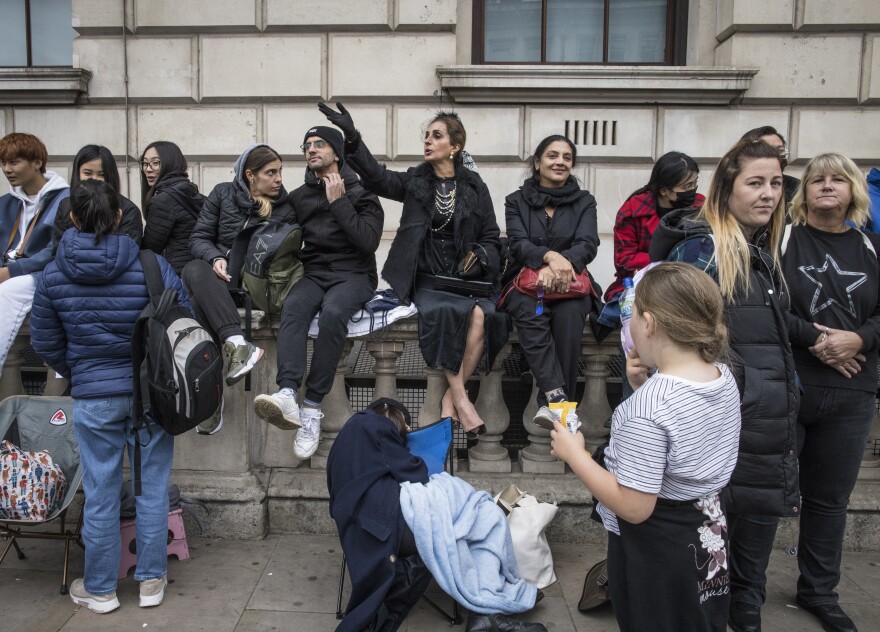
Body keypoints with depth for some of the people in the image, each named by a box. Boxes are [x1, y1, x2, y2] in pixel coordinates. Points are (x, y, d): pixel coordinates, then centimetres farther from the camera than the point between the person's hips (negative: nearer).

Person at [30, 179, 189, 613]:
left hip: (93, 397, 1)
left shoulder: (53, 276, -4)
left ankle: (100, 589, 26)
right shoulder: (152, 266, -11)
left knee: (100, 493, 12)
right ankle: (151, 581, 24)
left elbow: (45, 343, 4)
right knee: (152, 487, 11)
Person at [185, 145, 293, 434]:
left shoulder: (285, 208, 6)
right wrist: (216, 258, -17)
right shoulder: (223, 194, 8)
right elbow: (199, 237, 5)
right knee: (194, 270, -35)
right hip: (219, 272, 2)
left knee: (201, 299, -32)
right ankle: (237, 344, -52)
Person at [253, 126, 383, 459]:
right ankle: (288, 396, -49)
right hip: (313, 273, 3)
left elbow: (368, 242, -9)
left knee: (333, 312, -36)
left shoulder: (362, 194, 6)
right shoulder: (298, 197, 17)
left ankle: (312, 407, -34)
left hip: (353, 275, -3)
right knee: (293, 307, -31)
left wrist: (338, 202, -8)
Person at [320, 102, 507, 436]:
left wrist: (479, 254, -10)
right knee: (443, 311, -33)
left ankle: (450, 397, -15)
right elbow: (377, 176, -7)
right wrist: (352, 138, -21)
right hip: (425, 280, -1)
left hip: (465, 279, 1)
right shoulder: (415, 181, 11)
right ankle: (461, 399, -22)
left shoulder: (475, 187, 11)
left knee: (482, 314, -30)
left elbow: (492, 238, 13)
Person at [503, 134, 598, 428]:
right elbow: (519, 244, -4)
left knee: (569, 315, -31)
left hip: (570, 284, 1)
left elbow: (587, 245, -3)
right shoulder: (517, 202, 13)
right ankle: (558, 399, -44)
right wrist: (550, 255, -26)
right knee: (531, 313, -33)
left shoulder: (584, 202, 14)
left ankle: (553, 402, -24)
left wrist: (559, 265, -25)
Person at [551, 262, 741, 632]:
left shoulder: (646, 408, -31)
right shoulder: (724, 378, -6)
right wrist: (645, 387, -2)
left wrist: (575, 455, -18)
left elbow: (634, 507, -27)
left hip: (654, 553, -7)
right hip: (708, 540, 7)